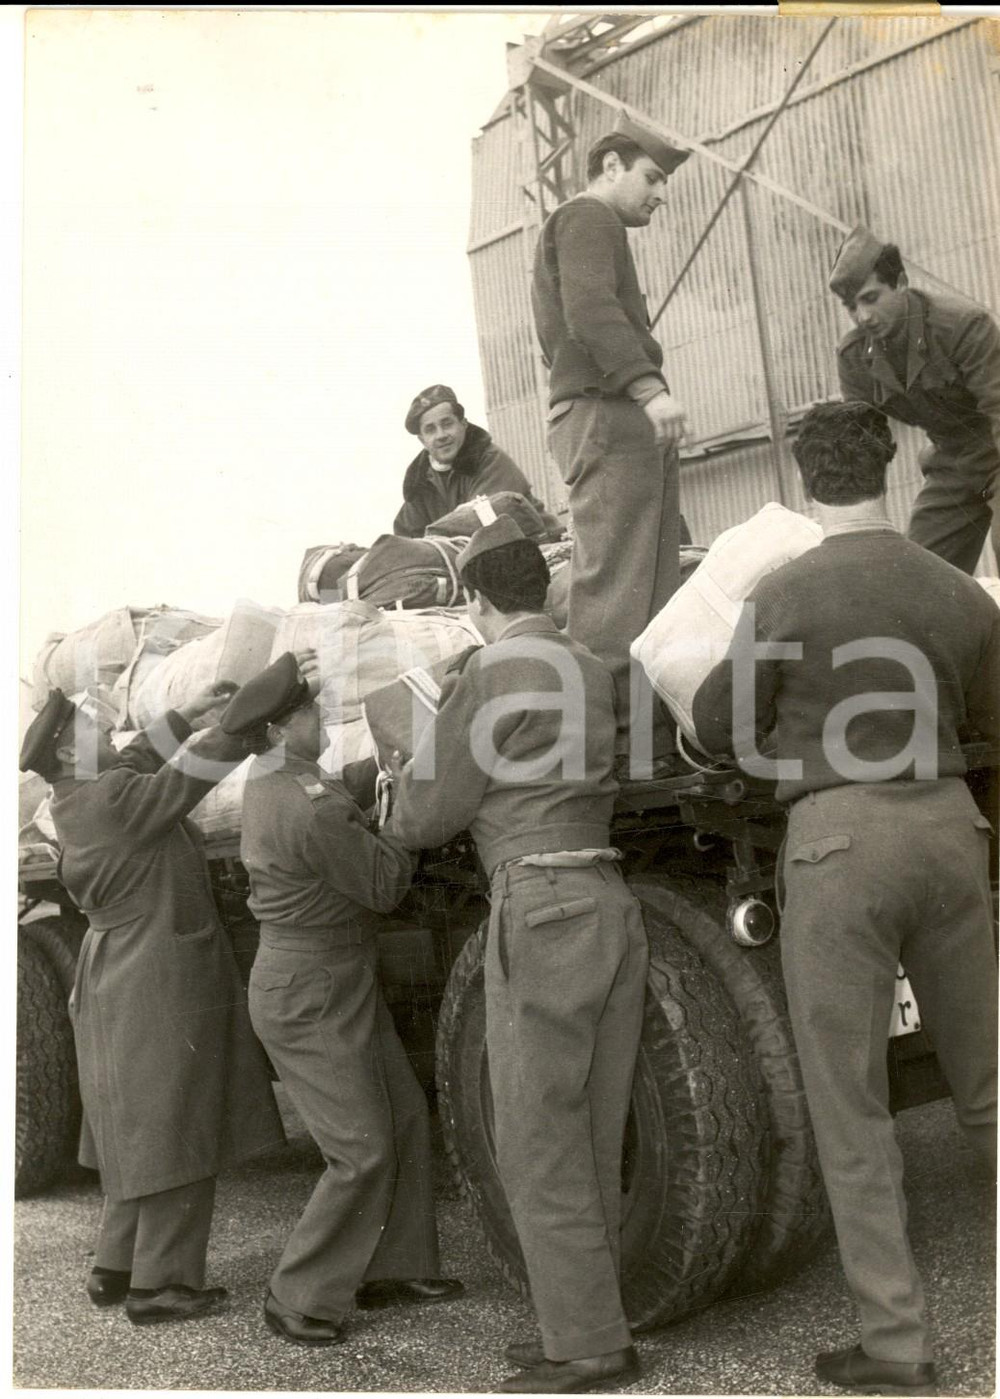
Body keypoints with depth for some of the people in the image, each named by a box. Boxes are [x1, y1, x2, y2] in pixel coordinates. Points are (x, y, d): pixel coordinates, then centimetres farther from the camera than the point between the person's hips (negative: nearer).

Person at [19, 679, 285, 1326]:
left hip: (122, 987, 10)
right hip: (161, 986, -10)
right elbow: (189, 776, -19)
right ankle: (160, 1285, 3)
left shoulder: (77, 805, 6)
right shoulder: (114, 799, -20)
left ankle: (115, 1269, 26)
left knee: (139, 1134, 19)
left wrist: (188, 712, 18)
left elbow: (138, 765, 22)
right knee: (173, 1134, -2)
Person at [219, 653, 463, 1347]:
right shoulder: (312, 810, -26)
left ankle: (395, 1266, 26)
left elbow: (336, 788, 21)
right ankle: (299, 1302, 8)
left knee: (406, 1119, 14)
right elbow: (383, 887, -17)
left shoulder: (270, 782, 4)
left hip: (341, 984, 10)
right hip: (311, 997, -10)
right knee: (363, 1153, -5)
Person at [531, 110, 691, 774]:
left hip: (628, 419, 10)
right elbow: (590, 311, -17)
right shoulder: (587, 219, 2)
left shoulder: (598, 230, 32)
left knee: (651, 587, 5)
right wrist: (649, 387, -27)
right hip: (607, 416, -10)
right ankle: (610, 731, -19)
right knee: (615, 584, -16)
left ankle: (651, 721, 4)